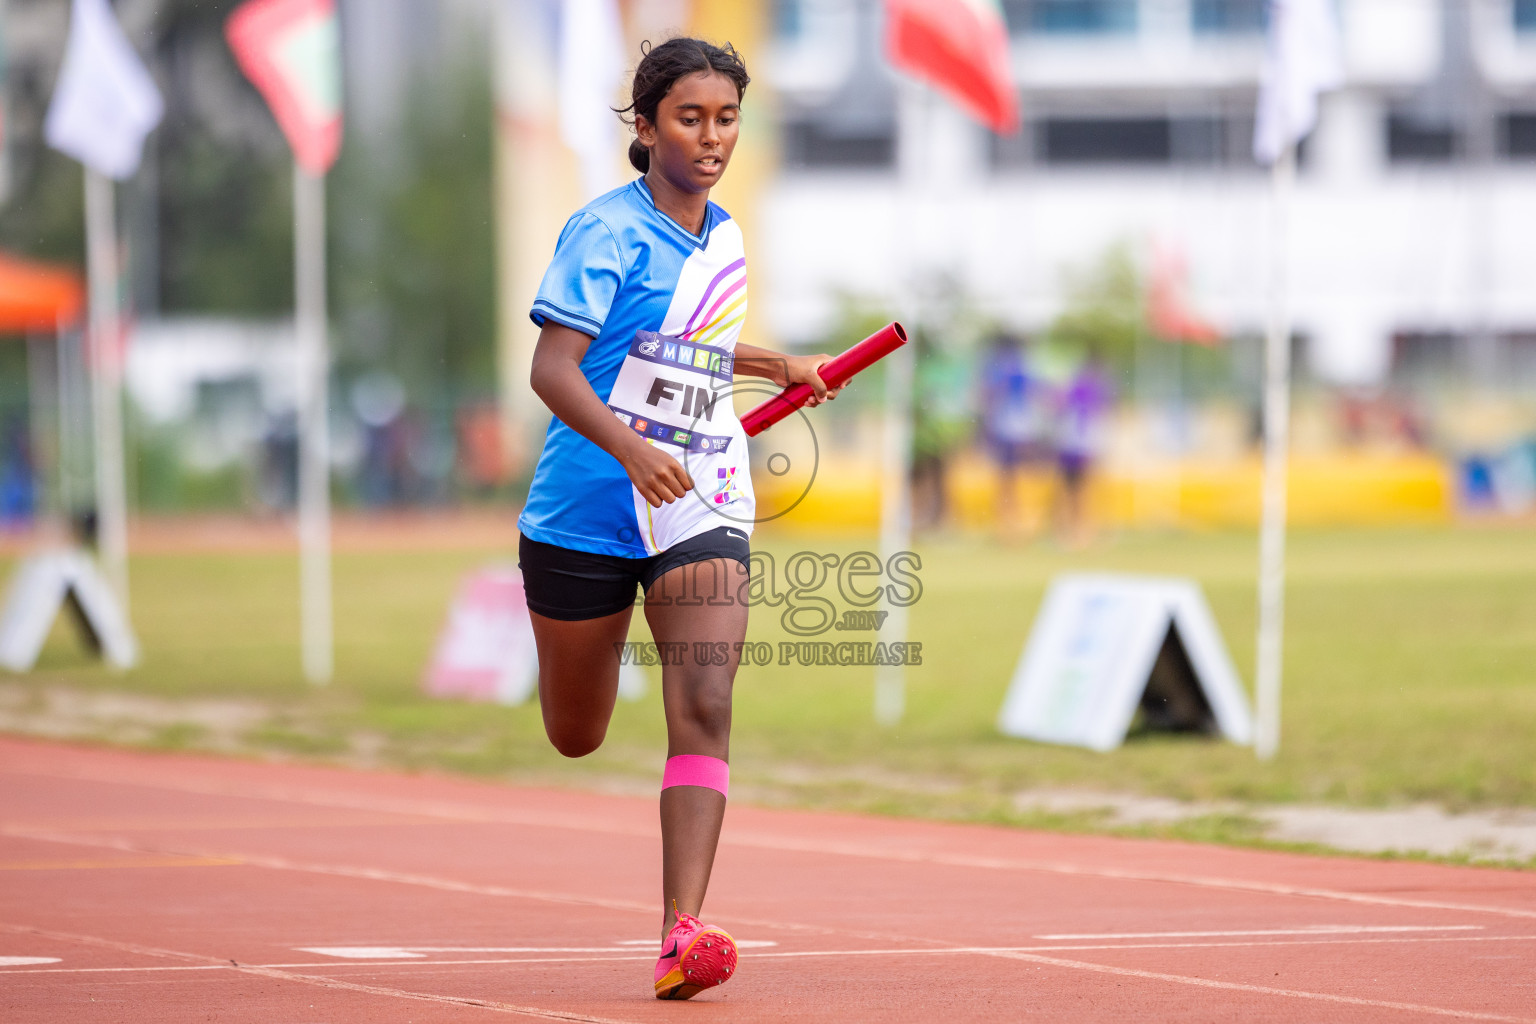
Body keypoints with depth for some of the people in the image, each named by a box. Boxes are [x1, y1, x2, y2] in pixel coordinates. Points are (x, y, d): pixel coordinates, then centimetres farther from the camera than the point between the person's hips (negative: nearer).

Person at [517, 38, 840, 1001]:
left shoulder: (726, 241, 9)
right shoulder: (607, 232, -12)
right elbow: (552, 367, -23)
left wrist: (782, 366, 24)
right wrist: (629, 446, -38)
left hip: (701, 508, 3)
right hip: (587, 512, -3)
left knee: (705, 708, -19)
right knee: (577, 738, 13)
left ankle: (683, 932, -27)